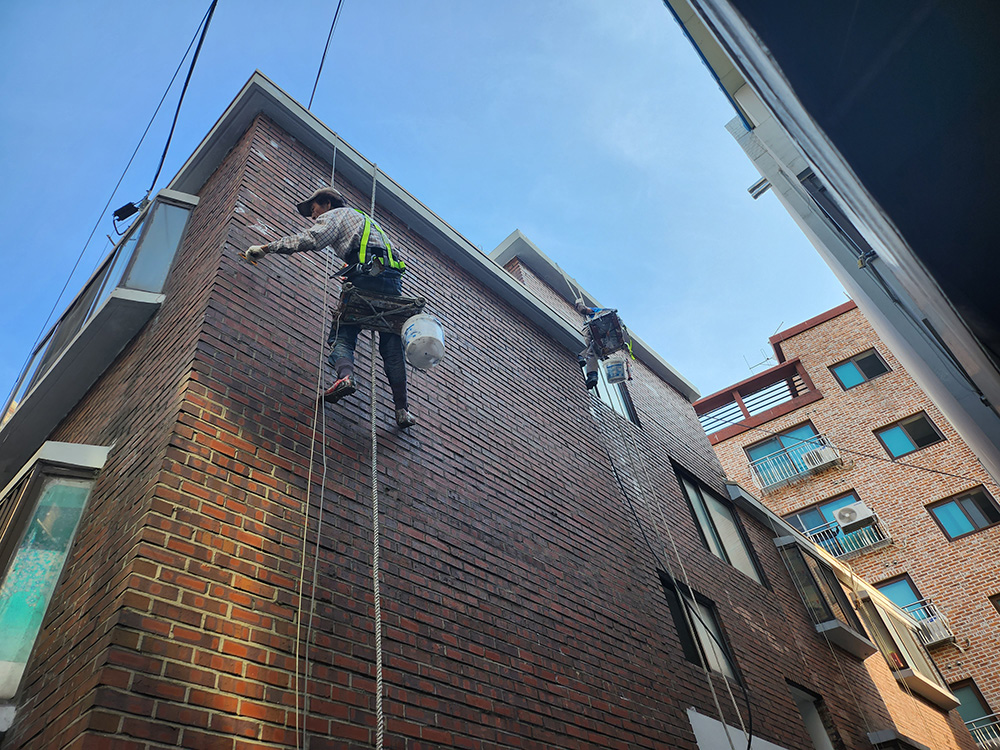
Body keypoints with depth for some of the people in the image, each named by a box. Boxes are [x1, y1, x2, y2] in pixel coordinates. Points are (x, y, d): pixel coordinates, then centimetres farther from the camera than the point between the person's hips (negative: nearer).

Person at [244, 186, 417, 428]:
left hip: (367, 276, -6)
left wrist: (266, 248, 2)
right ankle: (402, 410, -3)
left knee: (343, 334, -1)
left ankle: (345, 375, -30)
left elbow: (309, 239, -2)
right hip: (393, 281, 6)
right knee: (392, 346, 3)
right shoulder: (366, 219, 40)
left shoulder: (336, 215, 15)